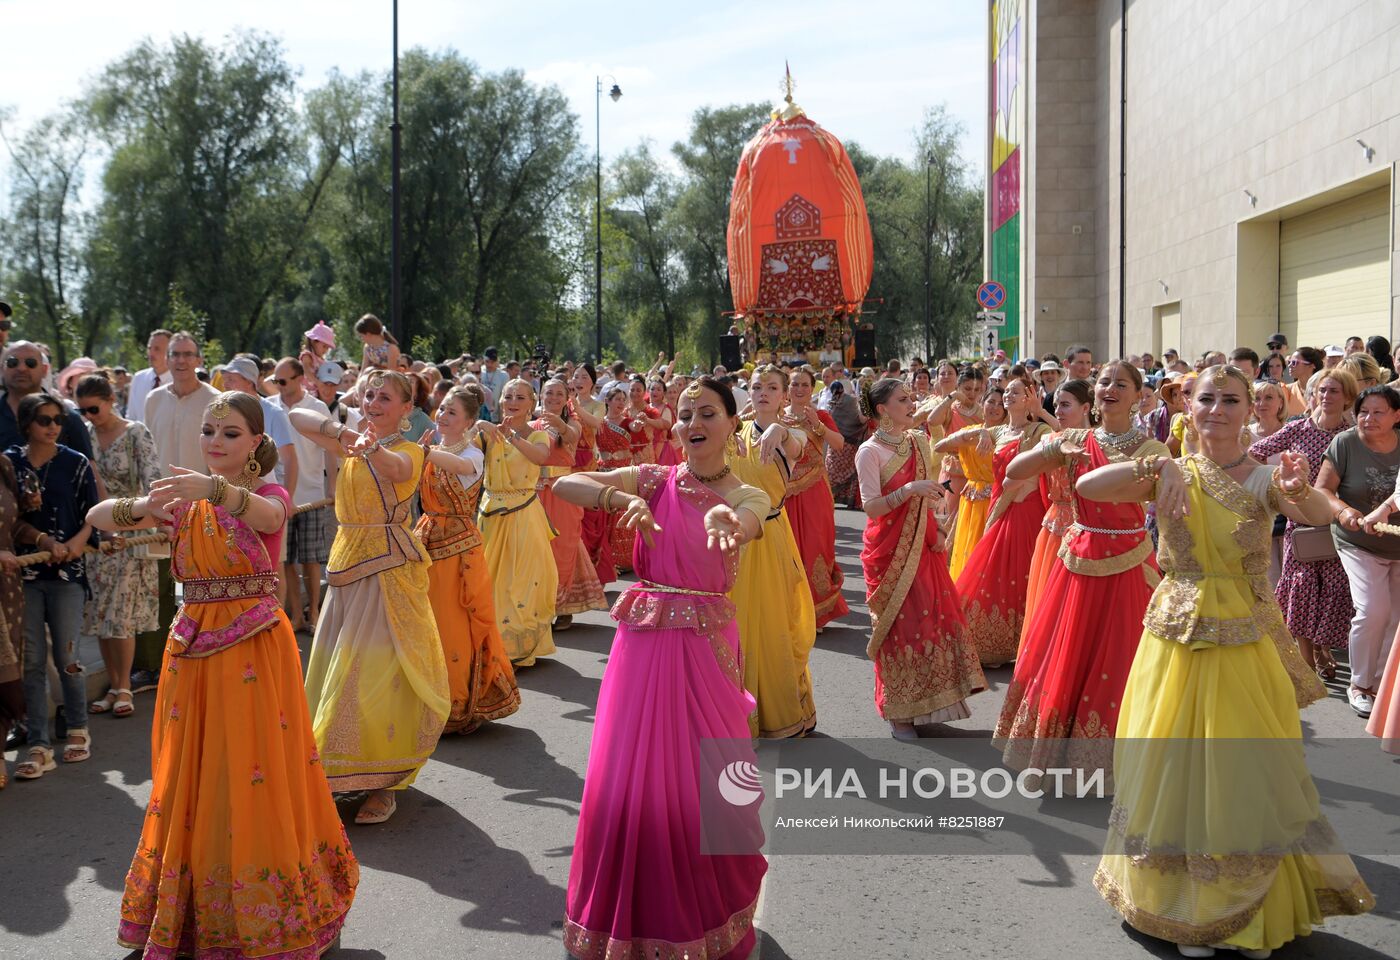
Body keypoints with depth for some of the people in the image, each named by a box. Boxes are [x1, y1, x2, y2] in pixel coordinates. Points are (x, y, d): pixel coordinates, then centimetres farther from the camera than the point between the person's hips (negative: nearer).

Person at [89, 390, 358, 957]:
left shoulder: (269, 496, -3)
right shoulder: (184, 499, 8)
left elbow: (267, 515, -29)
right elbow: (96, 518, -2)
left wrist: (214, 489, -47)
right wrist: (139, 507, -24)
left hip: (255, 649, -4)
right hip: (192, 650, 4)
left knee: (254, 778, -1)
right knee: (191, 778, 10)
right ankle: (189, 911, 26)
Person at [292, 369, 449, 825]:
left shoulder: (409, 452, -7)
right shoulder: (351, 445, 11)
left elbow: (393, 467, -31)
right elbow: (296, 417, 7)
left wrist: (371, 448, -53)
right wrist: (340, 430, -11)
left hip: (388, 569, -7)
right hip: (347, 565, 7)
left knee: (379, 673, -9)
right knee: (338, 668, 11)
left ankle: (384, 784, 0)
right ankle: (346, 769, 26)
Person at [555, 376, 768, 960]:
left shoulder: (749, 499, 2)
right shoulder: (656, 481, 3)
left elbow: (738, 524, -25)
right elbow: (564, 485, -7)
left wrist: (724, 520, -48)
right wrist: (623, 500, -24)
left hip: (706, 649, -1)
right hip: (643, 643, 1)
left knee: (704, 788, 2)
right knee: (627, 785, 3)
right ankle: (635, 913, 27)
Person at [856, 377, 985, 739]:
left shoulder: (918, 441, 6)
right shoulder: (869, 451, -12)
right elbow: (871, 507, -19)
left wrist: (936, 531, 6)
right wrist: (909, 489, -30)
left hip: (922, 547, 6)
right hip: (888, 550, -6)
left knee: (931, 619, 7)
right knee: (898, 625, 0)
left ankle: (922, 703, 23)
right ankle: (898, 712, 13)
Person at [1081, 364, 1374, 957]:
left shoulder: (1264, 479, -3)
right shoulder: (1172, 475, 0)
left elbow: (1320, 514, -21)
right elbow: (1086, 487, -13)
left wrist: (1301, 491, -42)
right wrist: (1157, 466, -25)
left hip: (1246, 646, -1)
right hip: (1175, 641, 1)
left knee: (1247, 777, 6)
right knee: (1173, 772, 9)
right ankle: (1185, 909, 29)